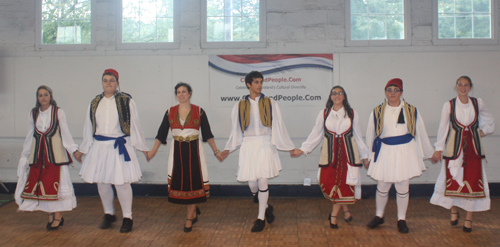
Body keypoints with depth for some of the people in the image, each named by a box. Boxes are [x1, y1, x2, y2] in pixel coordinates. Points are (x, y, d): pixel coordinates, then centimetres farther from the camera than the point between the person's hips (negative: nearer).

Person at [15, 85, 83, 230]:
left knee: (56, 183, -7)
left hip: (55, 152, -4)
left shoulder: (58, 112, -1)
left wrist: (74, 150, -2)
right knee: (40, 184, 1)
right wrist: (25, 154, 19)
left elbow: (65, 132, 1)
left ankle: (58, 217, 1)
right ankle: (51, 216, 10)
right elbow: (30, 135, 17)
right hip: (38, 152, 4)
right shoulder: (33, 113, 10)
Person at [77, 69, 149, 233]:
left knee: (121, 182, -7)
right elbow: (89, 128, 17)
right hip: (99, 147, 5)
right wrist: (83, 149, 21)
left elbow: (135, 125, 3)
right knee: (101, 182, 10)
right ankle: (109, 214, 29)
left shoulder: (126, 101, -1)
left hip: (119, 147, -4)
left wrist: (142, 147, 6)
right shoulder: (95, 103, 10)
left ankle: (127, 218, 8)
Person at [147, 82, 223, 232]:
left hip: (194, 150, -2)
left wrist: (216, 151, 0)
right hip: (177, 151, 2)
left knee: (192, 181, -1)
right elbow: (161, 134, 9)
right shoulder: (170, 112, 5)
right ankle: (193, 211, 24)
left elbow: (207, 134, 3)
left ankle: (190, 217, 11)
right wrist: (153, 151, 6)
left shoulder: (199, 111, 0)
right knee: (178, 181, 3)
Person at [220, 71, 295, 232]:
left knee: (262, 182, -4)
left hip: (265, 145, -1)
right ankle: (266, 207, 31)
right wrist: (228, 149, 12)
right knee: (252, 183, 1)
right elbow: (236, 130, 13)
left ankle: (261, 218, 11)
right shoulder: (240, 106, 6)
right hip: (248, 146, 2)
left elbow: (278, 126, 7)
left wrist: (290, 147, 7)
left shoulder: (270, 104, 3)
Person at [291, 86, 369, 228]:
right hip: (329, 153, 0)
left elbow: (358, 135, 12)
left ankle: (333, 215, 9)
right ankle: (346, 210, 16)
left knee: (343, 183, -6)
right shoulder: (324, 113, 6)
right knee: (327, 182, -6)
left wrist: (364, 156, 14)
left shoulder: (352, 113, 7)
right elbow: (316, 134, 9)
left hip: (347, 152, 0)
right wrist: (302, 150, 4)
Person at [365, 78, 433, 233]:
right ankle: (379, 216, 28)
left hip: (405, 152, 0)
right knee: (382, 187, 8)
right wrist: (368, 156, 15)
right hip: (384, 152, 0)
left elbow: (421, 134, 11)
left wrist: (429, 154, 17)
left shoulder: (411, 111, 3)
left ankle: (401, 219, 22)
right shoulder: (377, 112, 4)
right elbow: (370, 135, 11)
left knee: (403, 188, 6)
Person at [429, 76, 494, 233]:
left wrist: (483, 131, 6)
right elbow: (443, 128, 1)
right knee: (453, 180, 3)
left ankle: (469, 218, 13)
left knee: (473, 181, 1)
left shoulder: (478, 103, 2)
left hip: (473, 147, 1)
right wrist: (439, 149, 2)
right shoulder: (449, 105, -3)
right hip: (454, 147, -1)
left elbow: (490, 119, 21)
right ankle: (454, 212, 25)